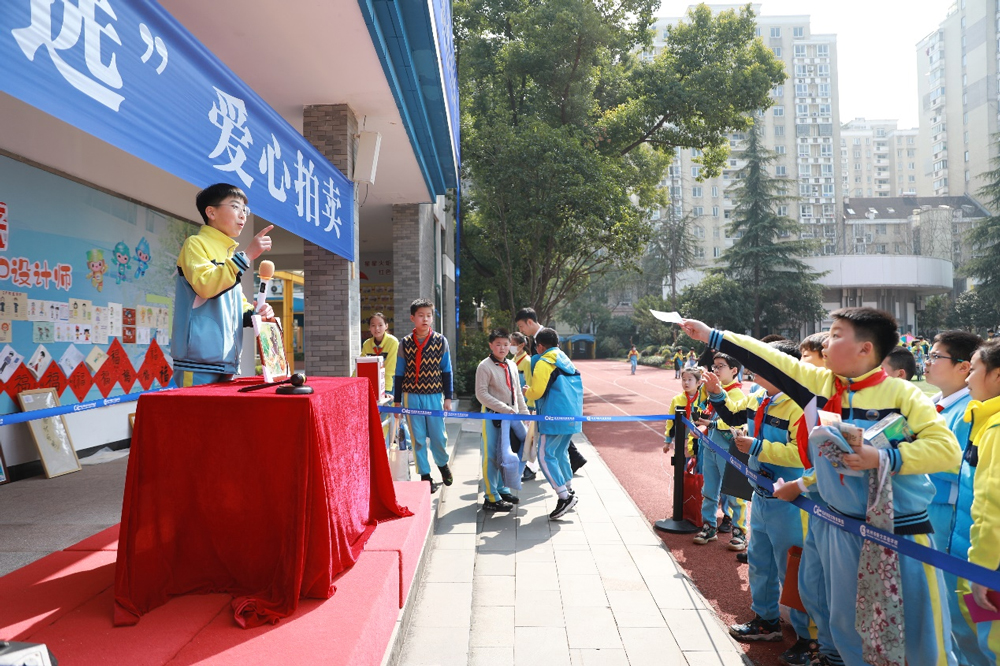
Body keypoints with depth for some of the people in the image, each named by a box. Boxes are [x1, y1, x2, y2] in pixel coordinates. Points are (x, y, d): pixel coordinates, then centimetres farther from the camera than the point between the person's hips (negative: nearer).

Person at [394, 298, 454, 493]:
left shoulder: (441, 341, 1)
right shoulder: (405, 343, 3)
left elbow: (446, 371, 4)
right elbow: (399, 373, 7)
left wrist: (448, 397, 1)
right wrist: (397, 400, 7)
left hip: (434, 396, 0)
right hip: (411, 397, 1)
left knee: (438, 436, 4)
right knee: (418, 438, 4)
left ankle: (442, 464, 34)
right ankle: (425, 476, 18)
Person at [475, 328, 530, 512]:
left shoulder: (512, 365, 11)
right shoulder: (485, 366, -10)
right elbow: (481, 394, -15)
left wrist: (524, 412, 13)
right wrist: (504, 408, -19)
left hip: (510, 415, 7)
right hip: (492, 415, -7)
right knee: (491, 456, -3)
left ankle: (501, 489, 30)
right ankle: (492, 498, 3)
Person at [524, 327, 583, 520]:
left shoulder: (543, 363, -9)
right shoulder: (567, 361, 17)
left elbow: (536, 392, -13)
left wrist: (526, 392, 7)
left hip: (555, 417, -9)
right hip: (572, 415, 9)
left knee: (545, 455, -4)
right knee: (561, 452, 20)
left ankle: (564, 497, -8)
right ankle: (569, 490, 26)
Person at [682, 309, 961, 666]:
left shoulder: (901, 393, -12)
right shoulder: (818, 382, 0)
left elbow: (946, 447, -16)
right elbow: (768, 359, 0)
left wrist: (883, 459, -27)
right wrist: (711, 335, 2)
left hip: (901, 531, -4)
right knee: (847, 627, 18)